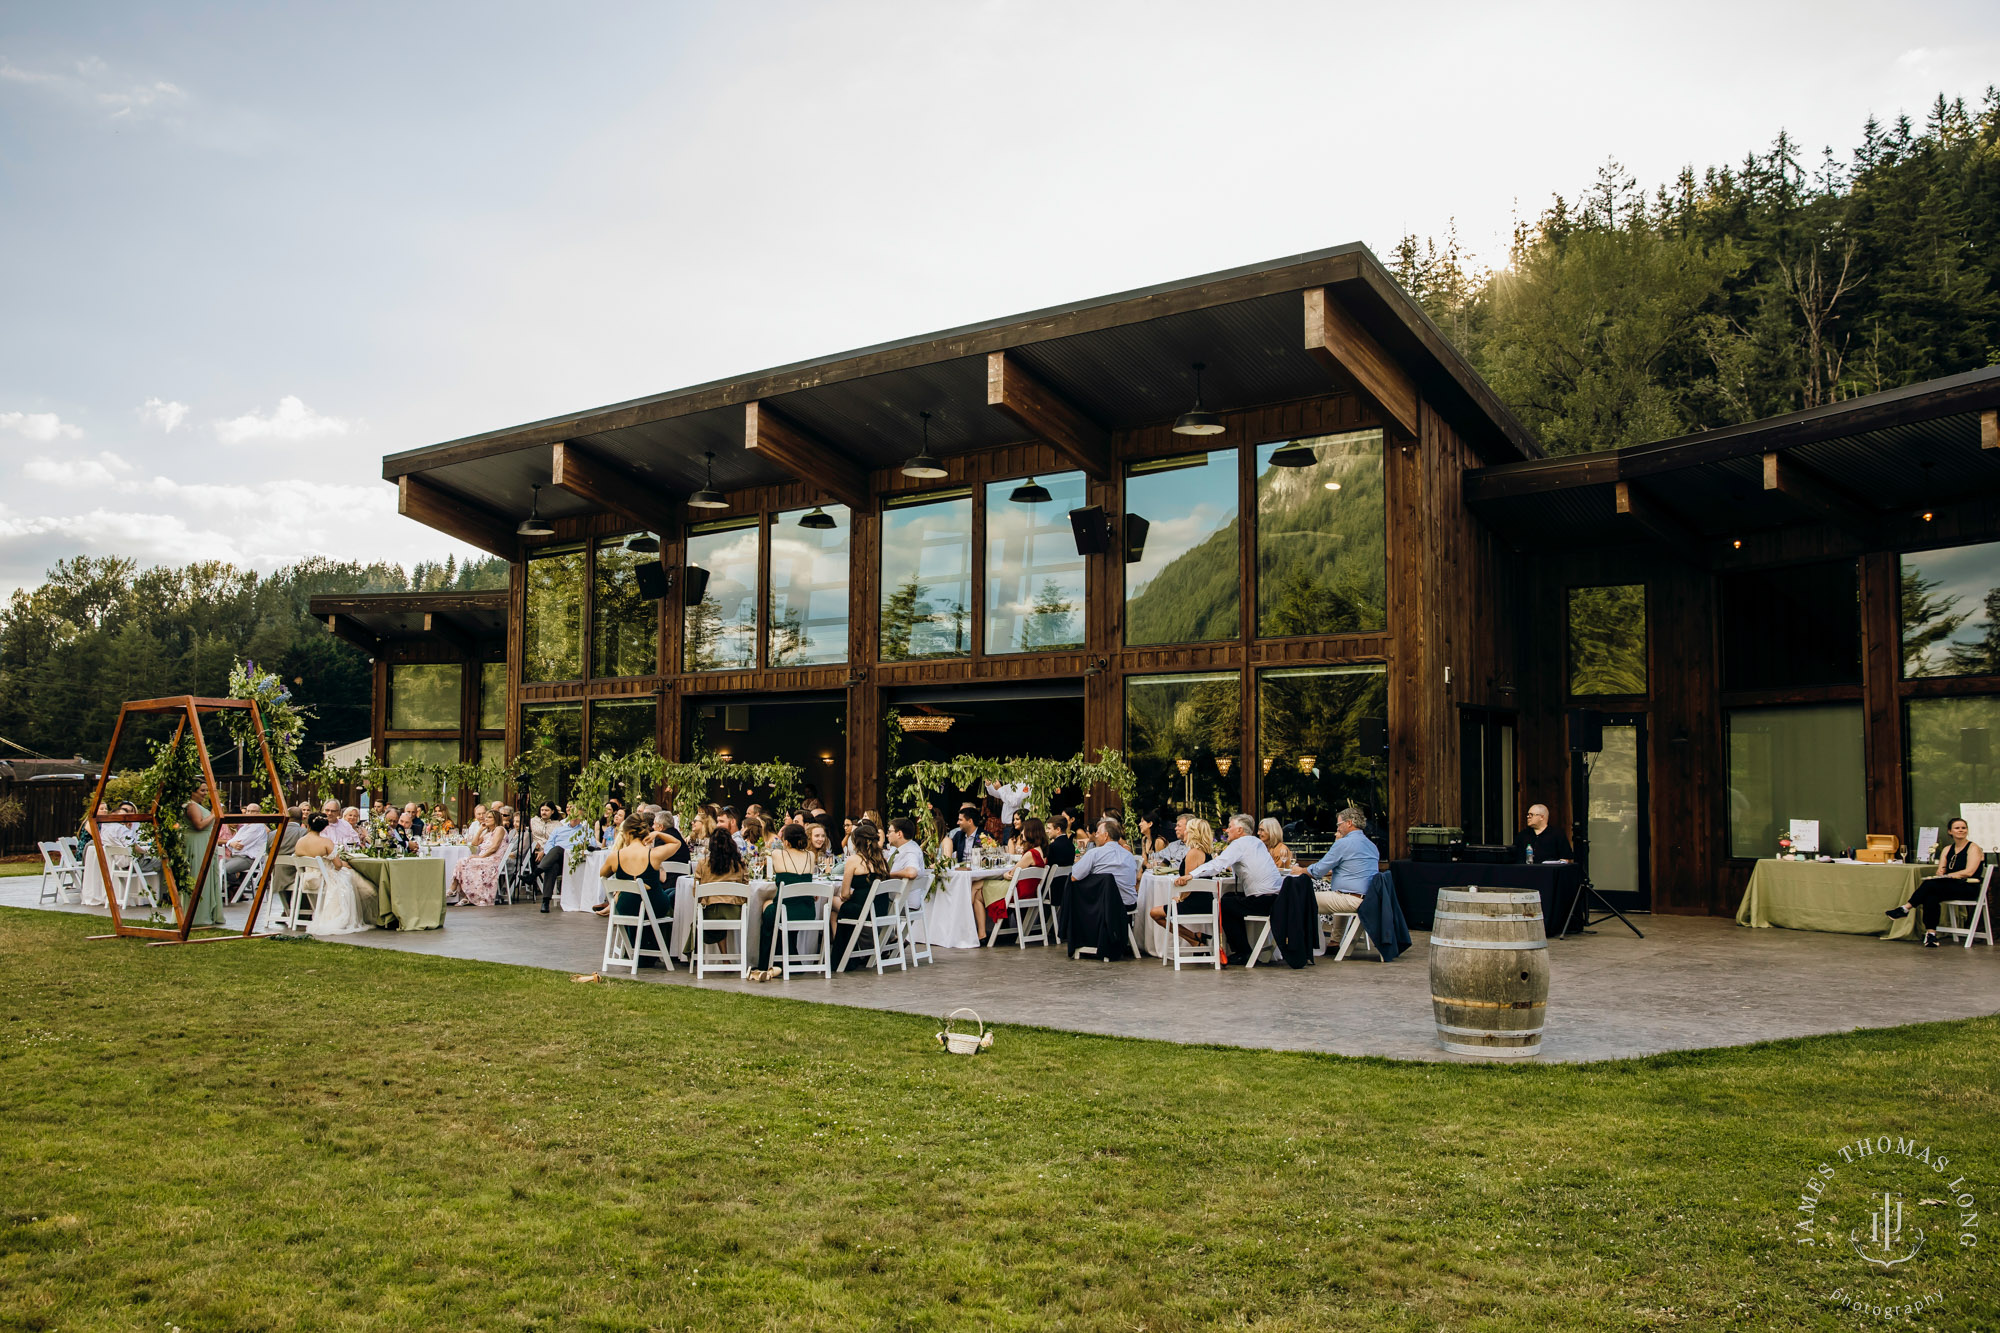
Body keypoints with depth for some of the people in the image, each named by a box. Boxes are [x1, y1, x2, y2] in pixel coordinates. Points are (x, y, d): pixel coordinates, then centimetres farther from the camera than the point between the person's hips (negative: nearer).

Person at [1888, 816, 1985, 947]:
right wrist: (1940, 874, -16)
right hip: (1951, 887, 5)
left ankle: (1905, 908, -22)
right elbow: (1940, 872, 8)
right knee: (1931, 897, -29)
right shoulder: (1947, 849, 16)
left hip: (1968, 888, -5)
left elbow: (1969, 872, -14)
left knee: (1930, 884, -30)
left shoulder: (1973, 848, -1)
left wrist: (1946, 875, -17)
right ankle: (1931, 933, -30)